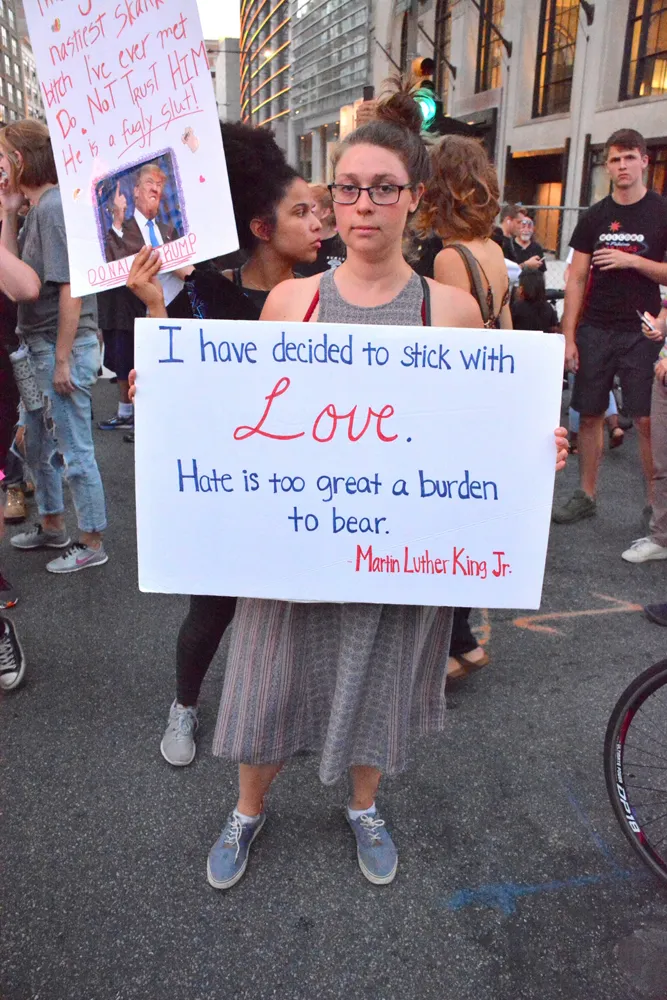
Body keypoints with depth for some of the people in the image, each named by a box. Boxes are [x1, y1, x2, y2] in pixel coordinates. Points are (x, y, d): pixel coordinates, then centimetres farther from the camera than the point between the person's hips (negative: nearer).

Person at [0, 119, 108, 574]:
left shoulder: (54, 206, -16)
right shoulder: (37, 207, 12)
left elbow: (70, 288, -21)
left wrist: (62, 359, -20)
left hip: (64, 346, -10)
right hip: (39, 344, 10)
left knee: (75, 449, -1)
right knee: (40, 443, 20)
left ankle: (92, 543, 13)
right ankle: (52, 525, 36)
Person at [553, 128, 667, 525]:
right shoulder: (594, 217, 8)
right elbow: (576, 279, 6)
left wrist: (632, 261, -15)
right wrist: (569, 337, 0)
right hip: (595, 329, 3)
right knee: (590, 415, 7)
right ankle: (586, 496, 19)